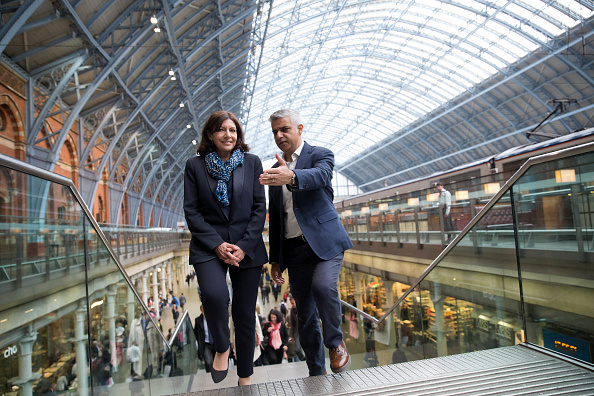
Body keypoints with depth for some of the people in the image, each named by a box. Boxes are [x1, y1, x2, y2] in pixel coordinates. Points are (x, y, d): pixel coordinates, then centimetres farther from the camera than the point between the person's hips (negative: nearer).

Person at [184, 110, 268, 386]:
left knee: (245, 314, 7)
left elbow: (260, 208, 2)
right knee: (214, 295, -27)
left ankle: (245, 376, 29)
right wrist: (217, 244, -12)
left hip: (247, 248, 1)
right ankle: (222, 348, 6)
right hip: (209, 247, -1)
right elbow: (191, 211, 0)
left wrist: (244, 246, -9)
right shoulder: (195, 166, 3)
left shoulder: (252, 163, 5)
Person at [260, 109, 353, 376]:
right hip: (294, 249, 5)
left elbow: (319, 175, -25)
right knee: (305, 316, 8)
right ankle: (316, 374, 25)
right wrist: (275, 259, 13)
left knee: (323, 286, -29)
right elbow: (274, 218, 16)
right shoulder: (275, 171, 14)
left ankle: (336, 343, 0)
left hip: (324, 241, -4)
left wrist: (291, 177, -46)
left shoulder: (320, 155, 1)